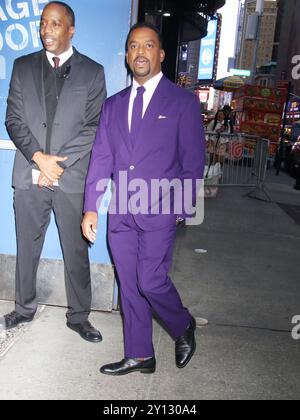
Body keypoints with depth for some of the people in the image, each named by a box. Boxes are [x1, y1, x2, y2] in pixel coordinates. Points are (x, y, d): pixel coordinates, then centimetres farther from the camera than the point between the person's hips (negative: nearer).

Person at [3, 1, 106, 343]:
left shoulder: (92, 72, 4)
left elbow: (94, 127, -3)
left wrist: (58, 165, -11)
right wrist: (39, 158, -11)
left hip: (73, 178, -2)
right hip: (29, 176, 2)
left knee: (76, 252, 6)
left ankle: (78, 316, 22)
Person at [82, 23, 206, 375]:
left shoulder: (183, 102, 0)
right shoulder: (113, 105, 12)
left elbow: (193, 162, -1)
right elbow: (101, 159, 8)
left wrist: (181, 208, -2)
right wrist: (91, 209, 2)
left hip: (159, 213, -4)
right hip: (120, 213, 5)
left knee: (151, 282, -7)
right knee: (129, 286, 10)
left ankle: (183, 327, 25)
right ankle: (139, 356, 26)